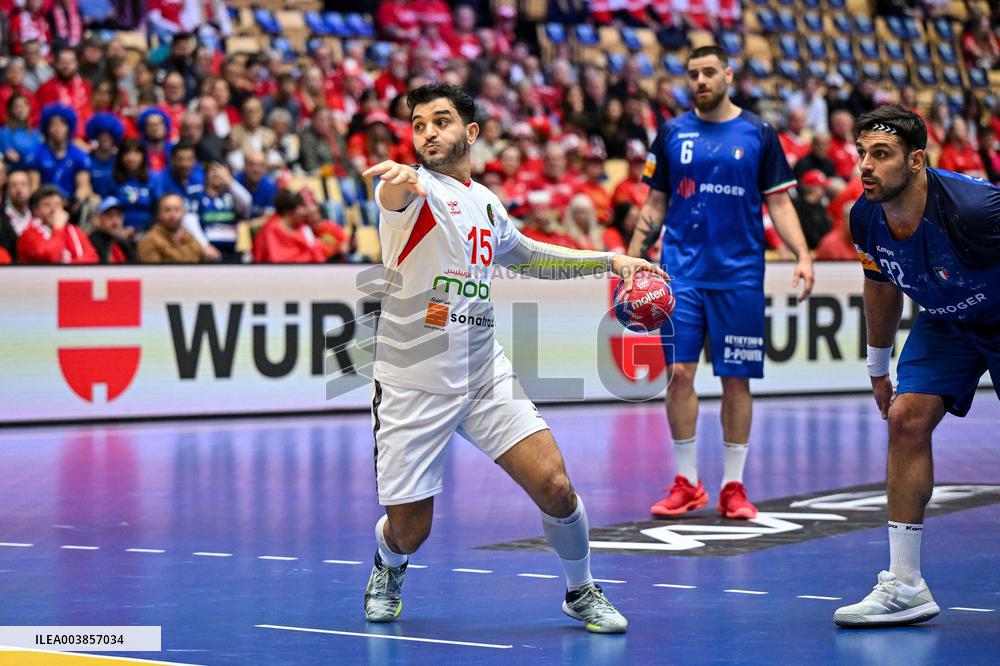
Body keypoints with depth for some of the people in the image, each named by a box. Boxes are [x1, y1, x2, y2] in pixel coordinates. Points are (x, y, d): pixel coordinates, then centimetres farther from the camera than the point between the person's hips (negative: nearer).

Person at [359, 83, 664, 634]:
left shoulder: (486, 203, 11)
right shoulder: (416, 185, -8)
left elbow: (526, 256, 33)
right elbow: (394, 196, -36)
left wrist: (609, 260, 25)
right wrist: (398, 181, -61)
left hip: (486, 377, 4)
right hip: (412, 386, -4)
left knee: (554, 487, -11)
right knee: (408, 533, 0)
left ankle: (581, 592, 16)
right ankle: (388, 567, 38)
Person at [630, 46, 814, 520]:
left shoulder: (758, 134, 4)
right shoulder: (672, 134, 7)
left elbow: (779, 203, 4)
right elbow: (655, 204, 12)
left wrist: (802, 255, -9)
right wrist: (632, 260, 4)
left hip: (739, 275, -1)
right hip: (681, 272, 1)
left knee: (736, 379, 2)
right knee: (679, 372, -5)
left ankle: (733, 486, 10)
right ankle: (687, 484, 5)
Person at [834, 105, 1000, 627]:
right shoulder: (866, 219, -15)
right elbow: (882, 286, 5)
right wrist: (878, 366, 14)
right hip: (945, 323, 5)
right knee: (906, 419, -10)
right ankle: (904, 587, -6)